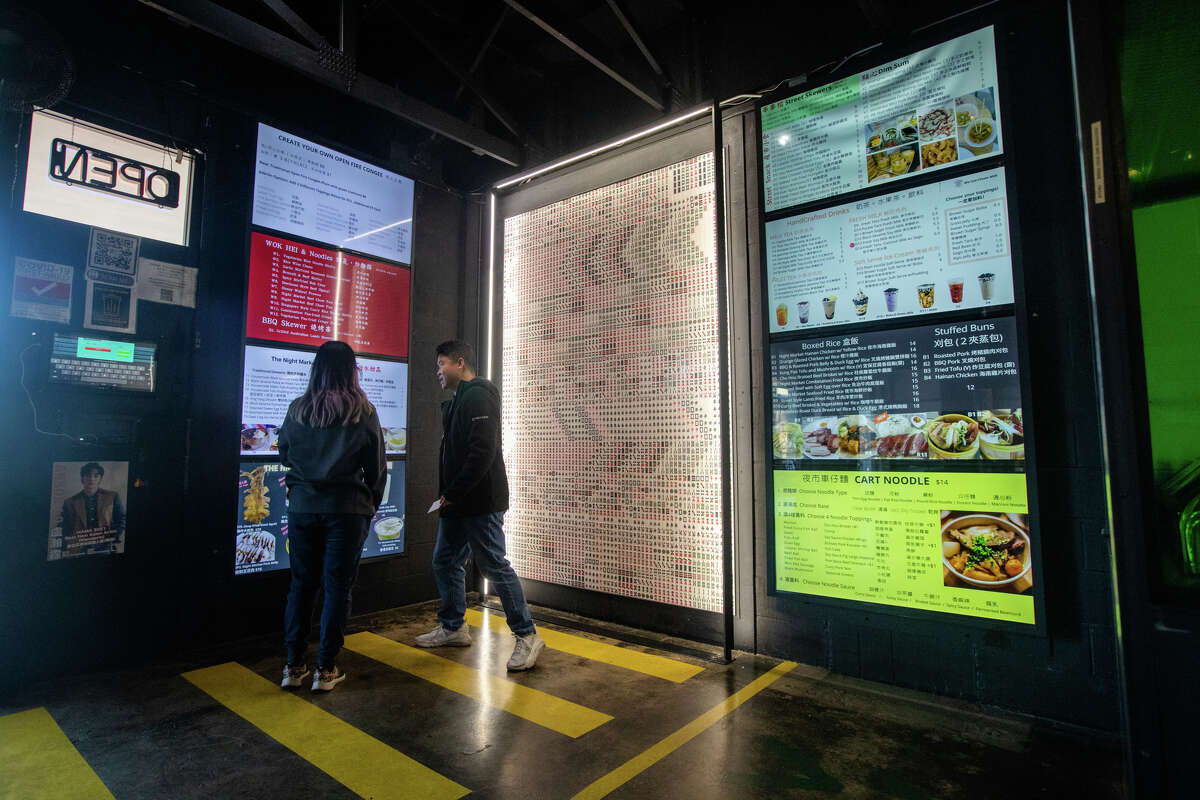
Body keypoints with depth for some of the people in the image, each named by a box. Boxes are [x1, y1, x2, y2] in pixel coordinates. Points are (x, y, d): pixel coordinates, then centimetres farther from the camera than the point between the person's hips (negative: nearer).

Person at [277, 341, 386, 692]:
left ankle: (294, 665, 22)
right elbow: (377, 468, -2)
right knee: (338, 587, 7)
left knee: (301, 584, 15)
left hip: (302, 506, 3)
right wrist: (371, 505, 11)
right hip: (347, 508, -3)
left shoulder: (297, 409, 0)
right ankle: (326, 668, 14)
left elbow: (284, 456, 12)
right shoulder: (363, 412, -8)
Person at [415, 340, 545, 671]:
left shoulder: (479, 396, -14)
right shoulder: (458, 400, 18)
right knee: (445, 562, 17)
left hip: (481, 503, -10)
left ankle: (527, 636, 7)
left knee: (495, 566, -5)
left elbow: (482, 451, -24)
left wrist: (454, 493, -19)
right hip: (457, 505, 10)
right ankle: (453, 628, 33)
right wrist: (447, 495, 12)